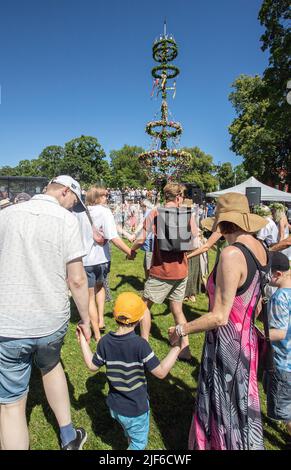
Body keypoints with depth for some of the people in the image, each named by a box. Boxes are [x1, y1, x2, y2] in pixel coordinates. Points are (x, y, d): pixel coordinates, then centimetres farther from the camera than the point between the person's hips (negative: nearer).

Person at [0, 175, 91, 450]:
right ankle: (68, 437, 44)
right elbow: (77, 280, -11)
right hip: (52, 321, 1)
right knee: (50, 365, 31)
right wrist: (85, 319, 2)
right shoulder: (66, 220, -9)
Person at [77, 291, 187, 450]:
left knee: (130, 435, 35)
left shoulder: (105, 341, -16)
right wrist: (177, 347, -22)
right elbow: (161, 372, -28)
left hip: (115, 406, 6)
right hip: (136, 409, -5)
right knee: (139, 443, 24)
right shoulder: (140, 344, -31)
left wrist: (83, 340, 6)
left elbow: (92, 366, -2)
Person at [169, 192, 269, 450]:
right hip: (247, 340, 8)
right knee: (241, 404, 28)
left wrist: (182, 329, -13)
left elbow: (219, 317, -25)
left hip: (227, 345, -8)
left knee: (224, 407, 16)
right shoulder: (260, 248, -2)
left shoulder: (232, 254, -27)